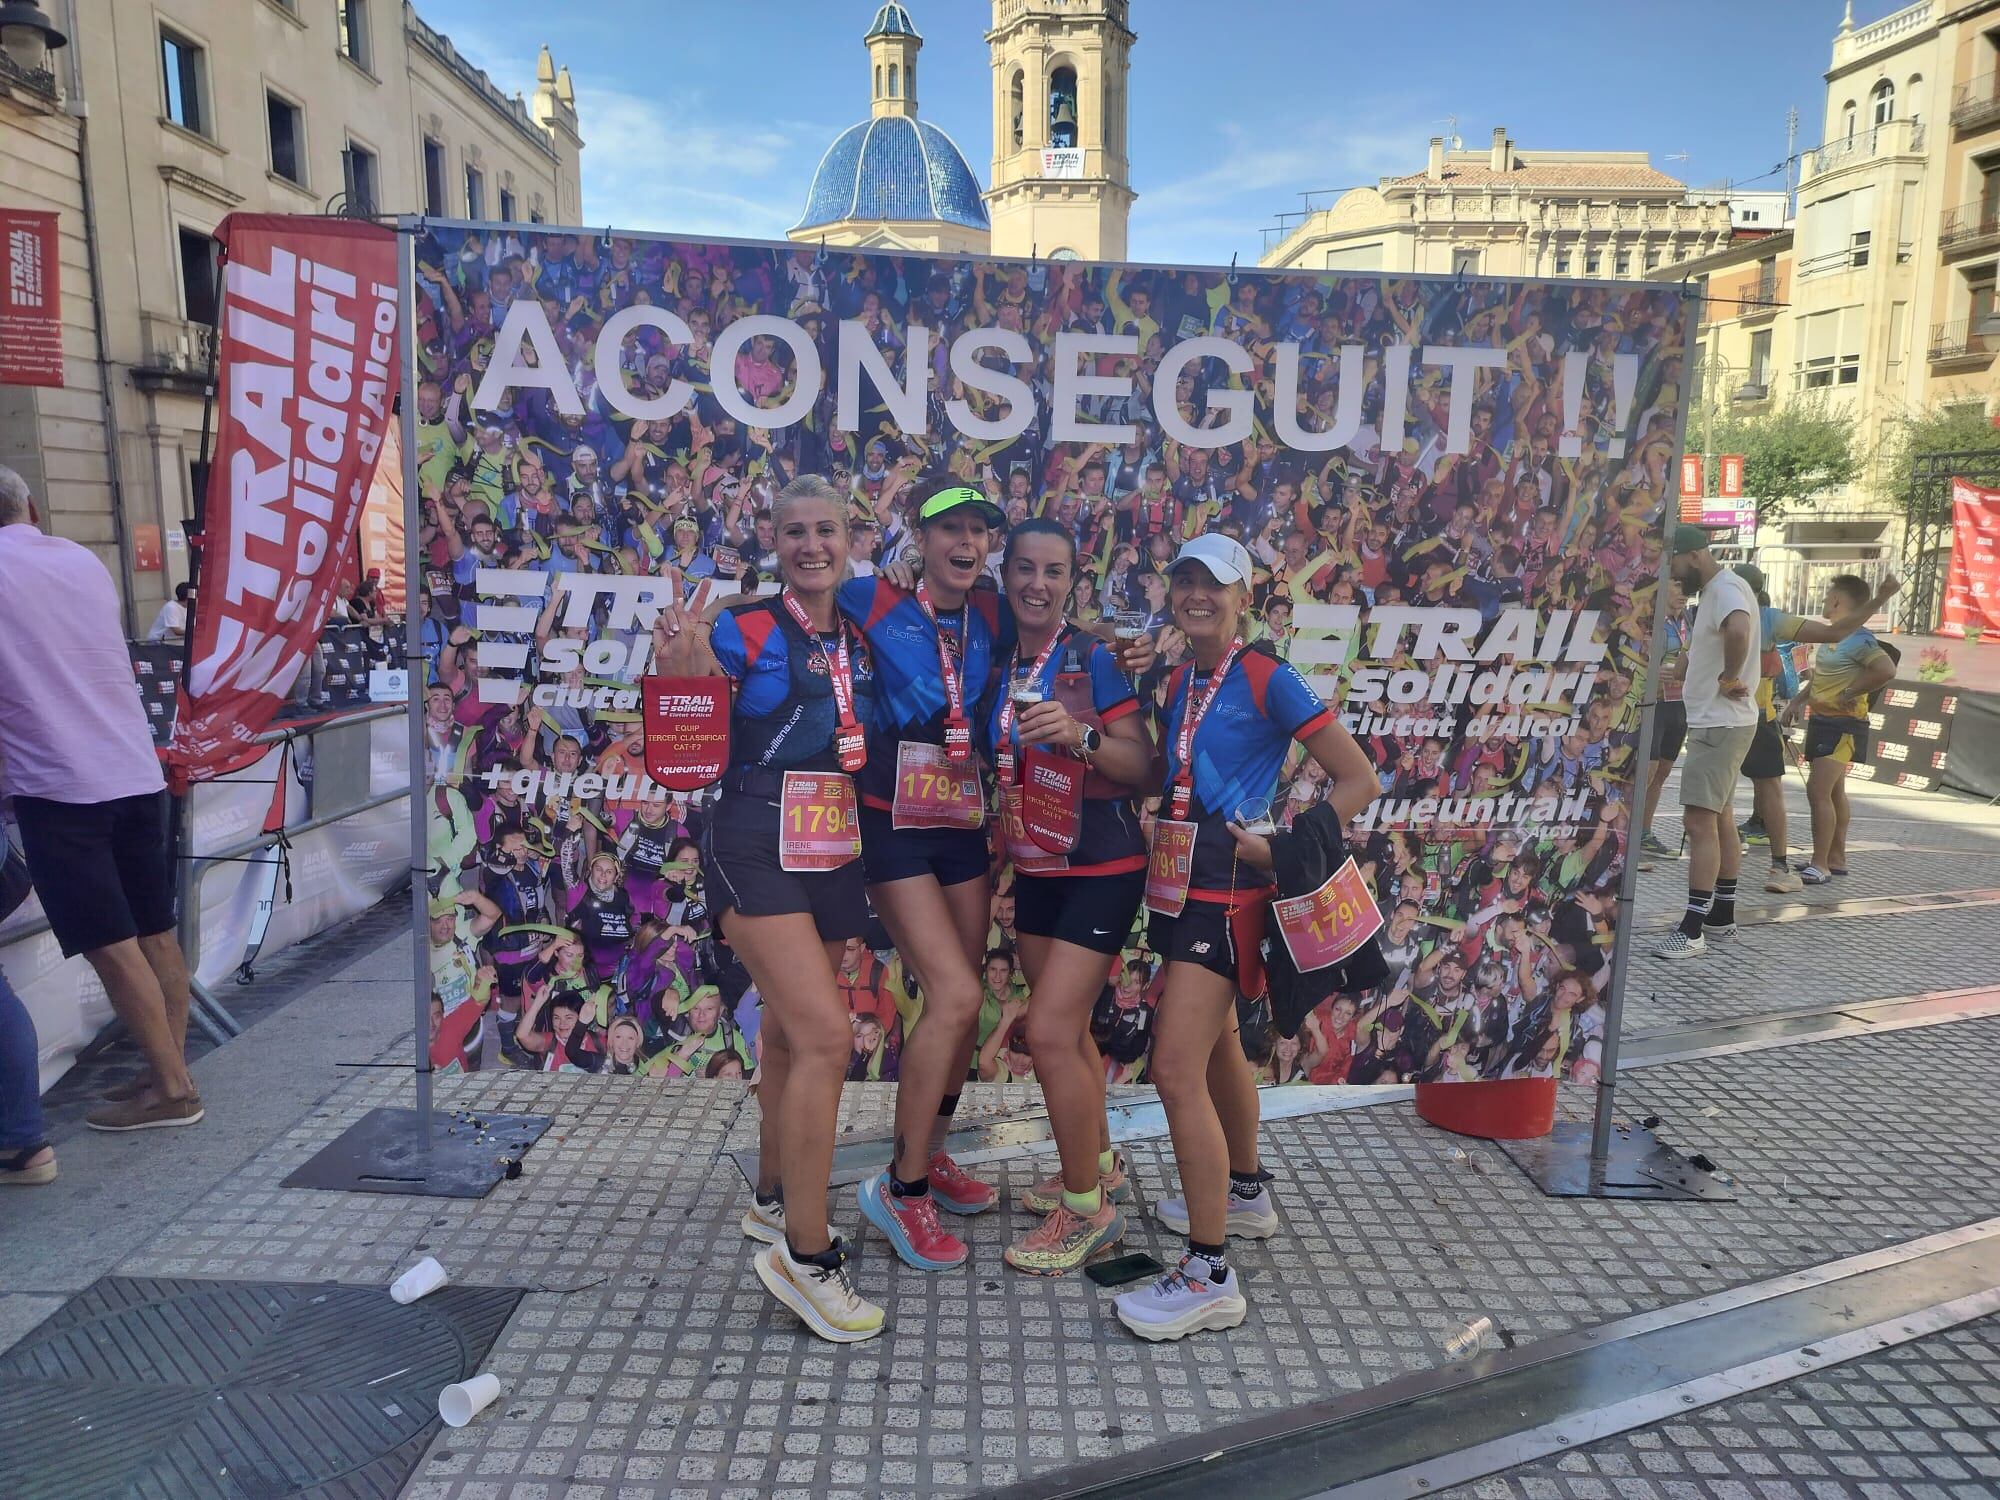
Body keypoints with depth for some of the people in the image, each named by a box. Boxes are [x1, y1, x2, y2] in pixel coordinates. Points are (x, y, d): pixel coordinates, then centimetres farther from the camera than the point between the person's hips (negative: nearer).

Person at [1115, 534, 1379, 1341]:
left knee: (1176, 1070, -13)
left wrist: (1283, 847, -16)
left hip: (1225, 890, -9)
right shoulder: (1179, 680, 10)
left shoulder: (1268, 680, -12)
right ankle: (1244, 1191, 44)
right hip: (1180, 883, 9)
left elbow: (1359, 779, -11)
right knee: (1216, 1045, 23)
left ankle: (1209, 1275, -3)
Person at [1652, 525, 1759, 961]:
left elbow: (1738, 630, -39)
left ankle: (1692, 930, -12)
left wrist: (1729, 678, -25)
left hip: (1720, 724, -11)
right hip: (1716, 722, 11)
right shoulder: (1716, 590, 16)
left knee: (1700, 822, -12)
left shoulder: (1725, 589, -17)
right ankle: (1722, 917, 25)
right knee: (1721, 818, 15)